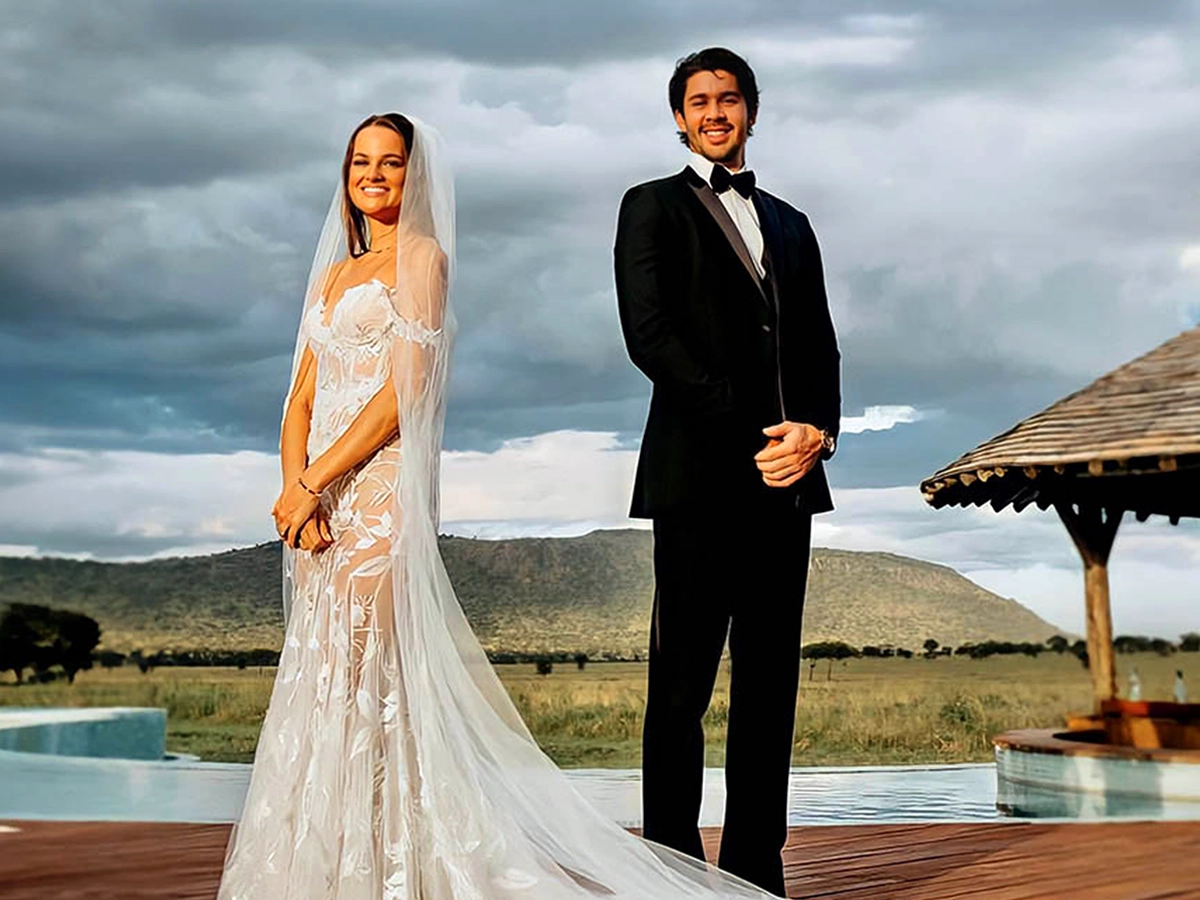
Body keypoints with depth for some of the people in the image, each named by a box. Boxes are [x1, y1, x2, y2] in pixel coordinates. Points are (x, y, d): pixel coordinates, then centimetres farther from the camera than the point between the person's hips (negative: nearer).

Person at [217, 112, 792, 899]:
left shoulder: (422, 257, -1)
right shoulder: (333, 275, 21)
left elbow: (402, 394, -11)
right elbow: (302, 400, 13)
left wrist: (310, 484, -13)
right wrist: (296, 485, -5)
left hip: (380, 489, -7)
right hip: (320, 503, 7)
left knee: (364, 681, -9)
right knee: (318, 681, 8)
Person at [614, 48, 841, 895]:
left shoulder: (791, 224, 23)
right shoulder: (653, 207, 7)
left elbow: (821, 349, 18)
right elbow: (649, 335, -7)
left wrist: (818, 432, -4)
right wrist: (753, 433, -12)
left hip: (785, 481, 5)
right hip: (701, 479, -5)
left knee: (770, 687, 6)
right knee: (682, 690, -2)